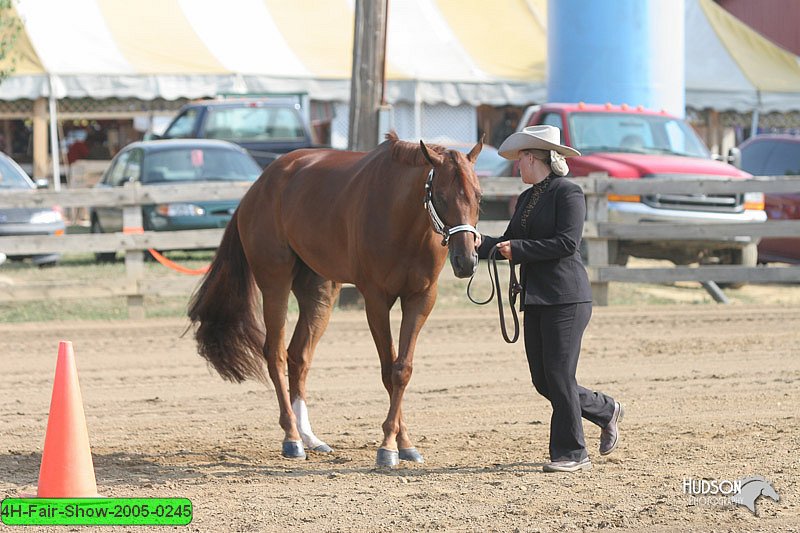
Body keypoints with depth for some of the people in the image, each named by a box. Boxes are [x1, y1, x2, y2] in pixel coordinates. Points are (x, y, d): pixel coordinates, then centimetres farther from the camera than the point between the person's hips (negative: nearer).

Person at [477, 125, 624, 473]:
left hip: (565, 297, -9)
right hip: (536, 300, 9)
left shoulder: (568, 193, -9)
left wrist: (519, 249, -16)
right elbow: (509, 243, 19)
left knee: (558, 376, -8)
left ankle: (572, 454, 0)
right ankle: (606, 412, 29)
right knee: (543, 381, 9)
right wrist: (482, 244, 1)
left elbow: (567, 242, -18)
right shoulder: (527, 199, 17)